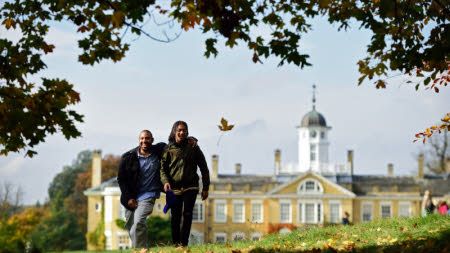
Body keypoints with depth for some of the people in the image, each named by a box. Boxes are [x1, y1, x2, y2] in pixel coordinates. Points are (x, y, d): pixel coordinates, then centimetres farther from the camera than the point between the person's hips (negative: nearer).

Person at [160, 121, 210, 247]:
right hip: (174, 188, 1)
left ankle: (183, 243, -13)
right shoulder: (168, 149, 5)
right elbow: (163, 167, 2)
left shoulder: (193, 147, 6)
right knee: (175, 217, 2)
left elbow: (204, 168, 9)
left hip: (190, 187, -1)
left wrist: (205, 188, 5)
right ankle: (175, 243, 10)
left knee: (187, 214, -13)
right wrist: (165, 181, -18)